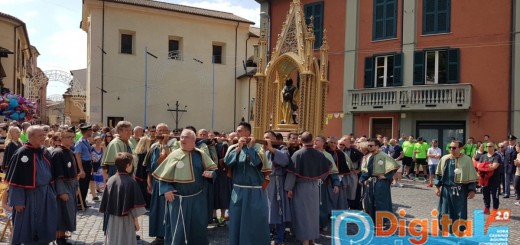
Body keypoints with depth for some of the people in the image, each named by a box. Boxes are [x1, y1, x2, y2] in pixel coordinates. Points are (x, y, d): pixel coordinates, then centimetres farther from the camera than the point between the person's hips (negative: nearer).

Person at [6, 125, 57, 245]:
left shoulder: (44, 152, 6)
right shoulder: (22, 153, -14)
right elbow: (15, 179, -13)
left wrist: (52, 193, 14)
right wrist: (17, 201, -15)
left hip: (45, 194, 6)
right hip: (29, 195, -6)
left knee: (44, 226, 13)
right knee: (27, 227, 6)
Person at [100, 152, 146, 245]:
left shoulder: (110, 180, -4)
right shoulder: (131, 182, -18)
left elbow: (106, 201, 4)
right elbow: (134, 205, -14)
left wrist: (111, 212, 18)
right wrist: (136, 220, -4)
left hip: (112, 219, 5)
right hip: (126, 220, -5)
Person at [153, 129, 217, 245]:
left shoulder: (200, 154, 1)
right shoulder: (174, 155, -2)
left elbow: (212, 169, 6)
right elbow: (164, 175, 1)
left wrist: (210, 173, -16)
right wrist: (166, 189, -12)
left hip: (198, 198, 2)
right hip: (178, 199, -1)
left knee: (198, 226, 12)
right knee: (178, 228, 6)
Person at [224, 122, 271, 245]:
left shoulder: (257, 147, -5)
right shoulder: (233, 148, 5)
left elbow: (257, 162, -22)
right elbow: (227, 162, -11)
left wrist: (249, 147, -15)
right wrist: (238, 148, -18)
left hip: (254, 192, -4)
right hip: (238, 191, 4)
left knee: (254, 223, 4)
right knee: (237, 221, 11)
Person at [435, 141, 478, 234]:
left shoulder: (466, 159, -5)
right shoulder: (444, 159, 4)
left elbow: (471, 176, -3)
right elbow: (439, 174, 12)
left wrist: (472, 190, -7)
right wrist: (437, 186, 6)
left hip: (460, 190, -3)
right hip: (446, 189, 3)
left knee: (460, 214, 2)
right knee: (444, 213, 7)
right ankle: (444, 232, 20)